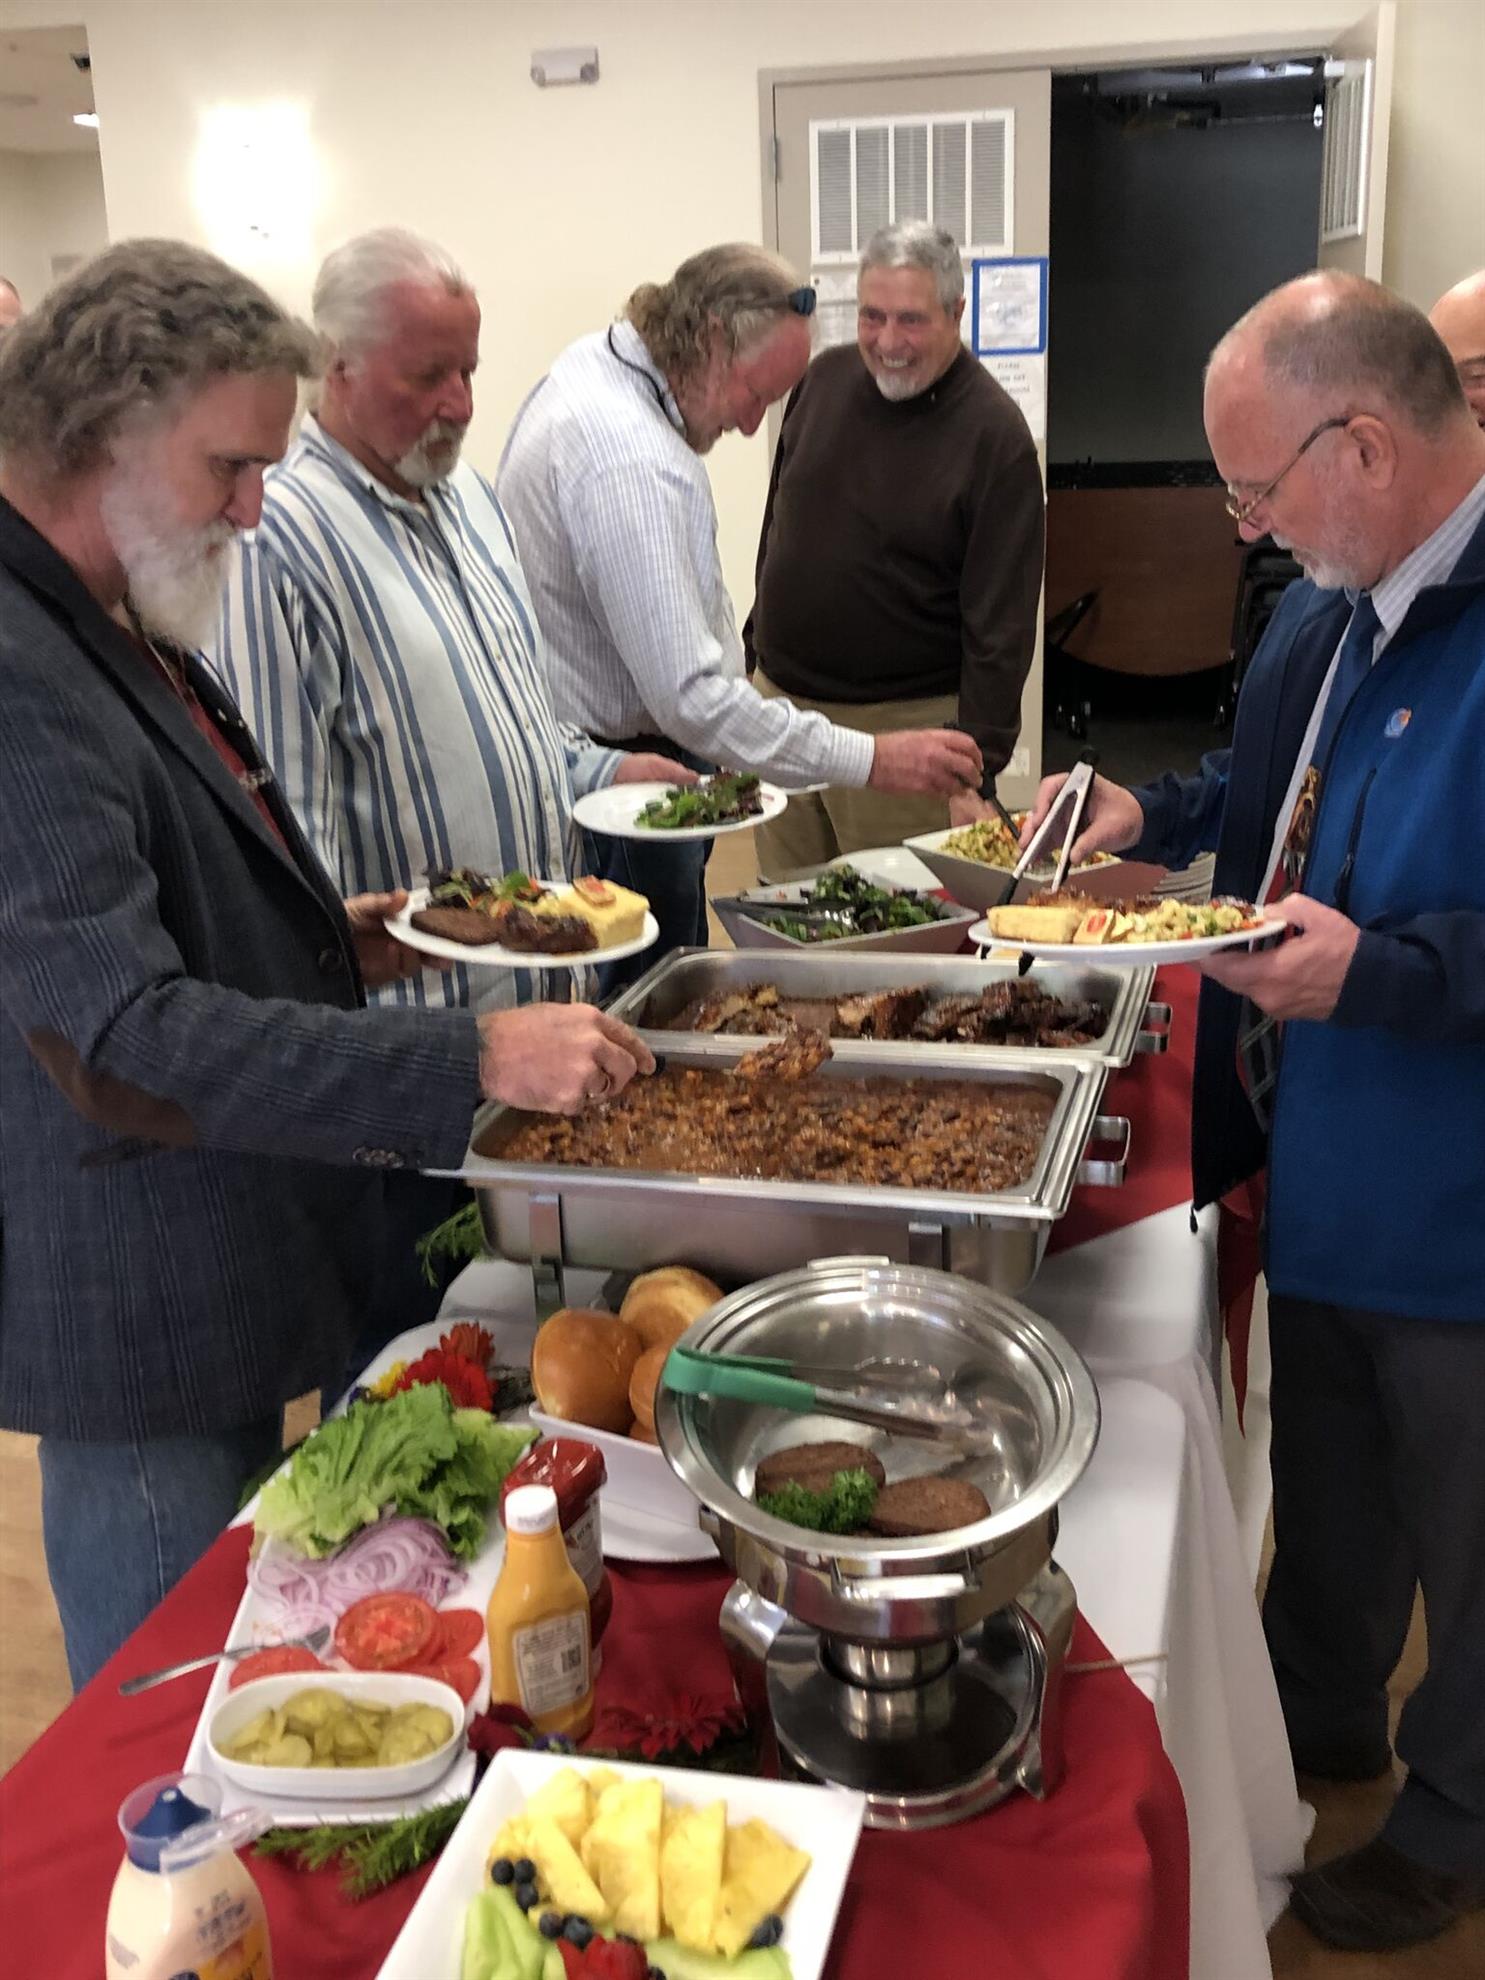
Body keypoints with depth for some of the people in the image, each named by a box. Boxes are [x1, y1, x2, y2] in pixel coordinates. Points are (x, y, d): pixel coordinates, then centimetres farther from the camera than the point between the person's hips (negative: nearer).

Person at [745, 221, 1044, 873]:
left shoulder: (994, 433, -11)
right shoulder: (825, 378, 5)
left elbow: (1000, 623, -13)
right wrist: (753, 650, 18)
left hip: (903, 723, -5)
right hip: (778, 701, 5)